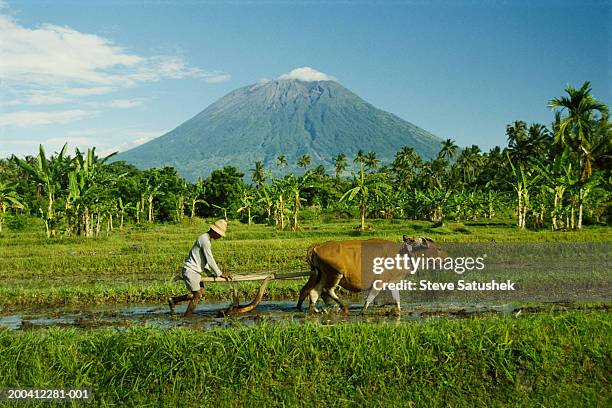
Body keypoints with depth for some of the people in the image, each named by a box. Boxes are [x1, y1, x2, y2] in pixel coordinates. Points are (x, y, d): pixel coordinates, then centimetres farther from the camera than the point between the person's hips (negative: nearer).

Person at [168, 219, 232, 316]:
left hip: (195, 271, 10)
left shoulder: (208, 239, 14)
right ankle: (186, 318, -1)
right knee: (197, 296, -8)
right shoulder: (204, 240, -19)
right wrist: (220, 274, -11)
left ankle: (173, 300, 17)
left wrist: (211, 273, 13)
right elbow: (210, 260, -19)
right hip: (190, 270, -10)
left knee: (201, 293, 10)